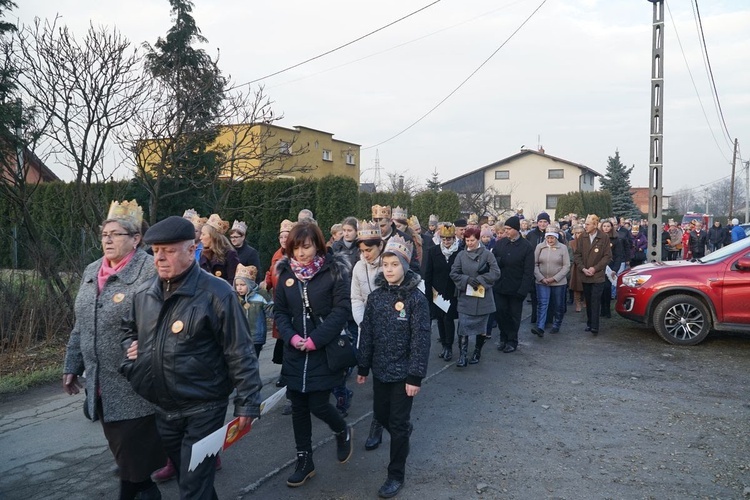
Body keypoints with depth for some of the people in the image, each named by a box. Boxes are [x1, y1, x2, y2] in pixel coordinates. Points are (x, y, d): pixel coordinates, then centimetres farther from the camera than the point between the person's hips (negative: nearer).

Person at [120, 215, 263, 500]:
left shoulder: (215, 293, -17)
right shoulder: (144, 294, 3)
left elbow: (239, 353, -16)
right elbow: (128, 328, 23)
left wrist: (247, 401, -16)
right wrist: (129, 346, 1)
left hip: (203, 410, -6)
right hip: (161, 409, 7)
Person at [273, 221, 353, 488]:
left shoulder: (334, 271, -9)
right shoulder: (286, 272, 3)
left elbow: (342, 310, -13)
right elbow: (279, 311, 6)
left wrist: (315, 339, -18)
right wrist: (291, 337, -12)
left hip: (324, 351, -4)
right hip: (295, 353, 4)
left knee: (318, 405, -3)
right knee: (298, 408, 11)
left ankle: (343, 432, 31)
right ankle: (304, 461, 28)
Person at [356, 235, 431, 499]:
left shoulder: (416, 298, -14)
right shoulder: (375, 296, 0)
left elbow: (420, 339, -15)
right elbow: (367, 334, 5)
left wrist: (415, 376, -18)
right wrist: (363, 367, 6)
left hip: (403, 372, -5)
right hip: (380, 370, 5)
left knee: (398, 423, 4)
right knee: (381, 414, 18)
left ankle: (396, 475, 21)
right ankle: (404, 432, 50)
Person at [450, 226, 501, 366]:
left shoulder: (487, 254, -5)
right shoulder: (461, 255, 2)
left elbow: (495, 273, -7)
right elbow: (453, 273, 1)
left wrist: (479, 279, -15)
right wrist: (467, 279, -15)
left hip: (483, 297, -1)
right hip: (465, 297, 1)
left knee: (481, 327, 10)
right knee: (463, 327, -5)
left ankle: (477, 353, 27)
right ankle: (462, 356, -1)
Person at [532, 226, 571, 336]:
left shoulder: (563, 248, -2)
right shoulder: (539, 247, 0)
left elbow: (566, 266, -5)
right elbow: (535, 264, 1)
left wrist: (554, 278, -12)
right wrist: (541, 278, -10)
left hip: (559, 282, 0)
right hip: (542, 281, 0)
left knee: (558, 305, 10)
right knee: (542, 304, -8)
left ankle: (556, 325, 27)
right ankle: (540, 327, -14)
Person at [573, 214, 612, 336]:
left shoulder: (604, 238, -5)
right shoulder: (582, 238, 3)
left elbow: (608, 256, -4)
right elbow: (577, 255, 5)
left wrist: (595, 268, -11)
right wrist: (583, 269, -8)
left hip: (598, 275, -3)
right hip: (585, 275, 3)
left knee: (595, 301, -8)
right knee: (588, 301, 10)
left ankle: (594, 326, -8)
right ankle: (589, 323, 20)